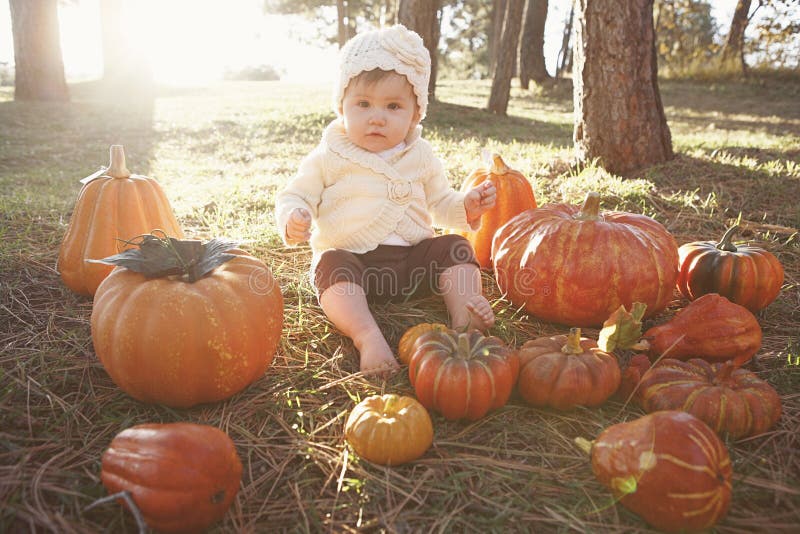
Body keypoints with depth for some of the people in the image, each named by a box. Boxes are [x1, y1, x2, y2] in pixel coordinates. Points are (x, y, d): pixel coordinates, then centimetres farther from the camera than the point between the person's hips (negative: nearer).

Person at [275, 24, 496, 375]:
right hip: (351, 258, -3)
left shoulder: (421, 156, 10)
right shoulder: (329, 158, 0)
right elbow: (294, 196, 1)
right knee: (332, 265, -32)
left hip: (413, 257, 3)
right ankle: (366, 335, -46)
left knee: (454, 247, -14)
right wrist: (294, 219, -23)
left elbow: (440, 204, 19)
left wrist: (467, 207, -3)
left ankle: (463, 310, -25)